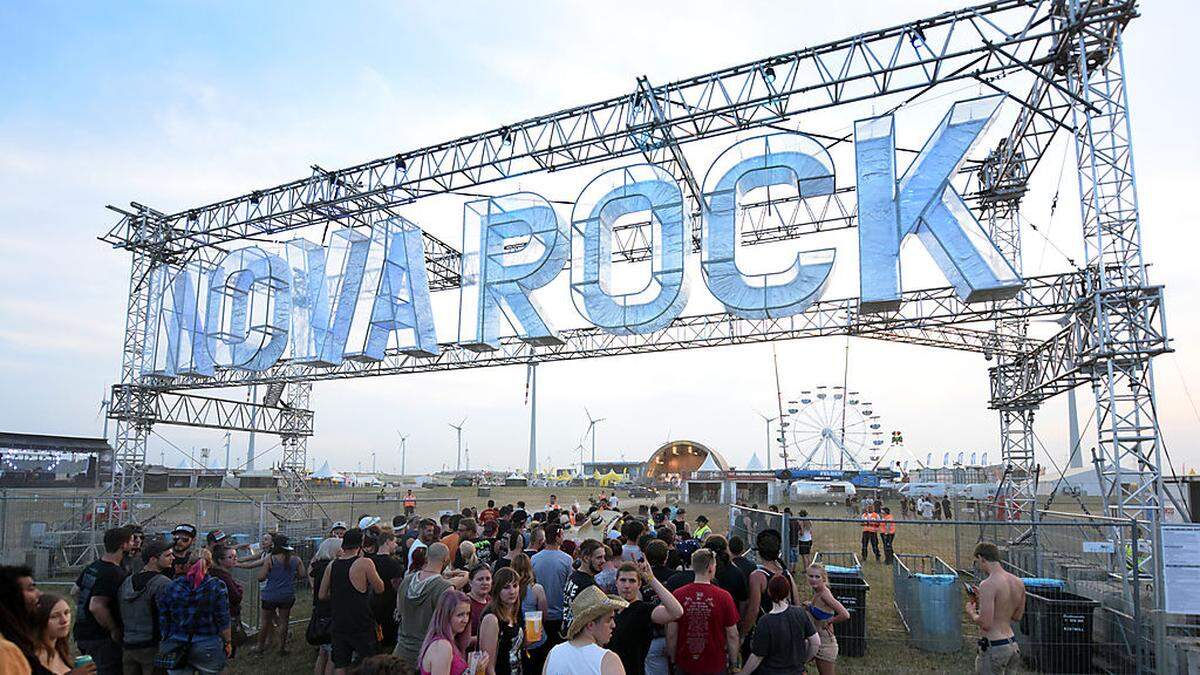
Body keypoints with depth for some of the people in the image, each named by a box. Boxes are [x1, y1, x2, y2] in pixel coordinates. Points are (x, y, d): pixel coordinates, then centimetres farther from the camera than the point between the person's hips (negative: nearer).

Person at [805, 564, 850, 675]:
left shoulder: (824, 594, -24)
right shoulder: (816, 592, 2)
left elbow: (845, 615, -32)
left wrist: (828, 622, -19)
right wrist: (809, 606, 2)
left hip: (825, 643, -8)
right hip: (817, 641, 8)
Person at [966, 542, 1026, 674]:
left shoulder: (988, 585, -20)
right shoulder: (1019, 583, 5)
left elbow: (986, 624, -22)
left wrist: (971, 613, -2)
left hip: (994, 647, -8)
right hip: (1013, 645, 8)